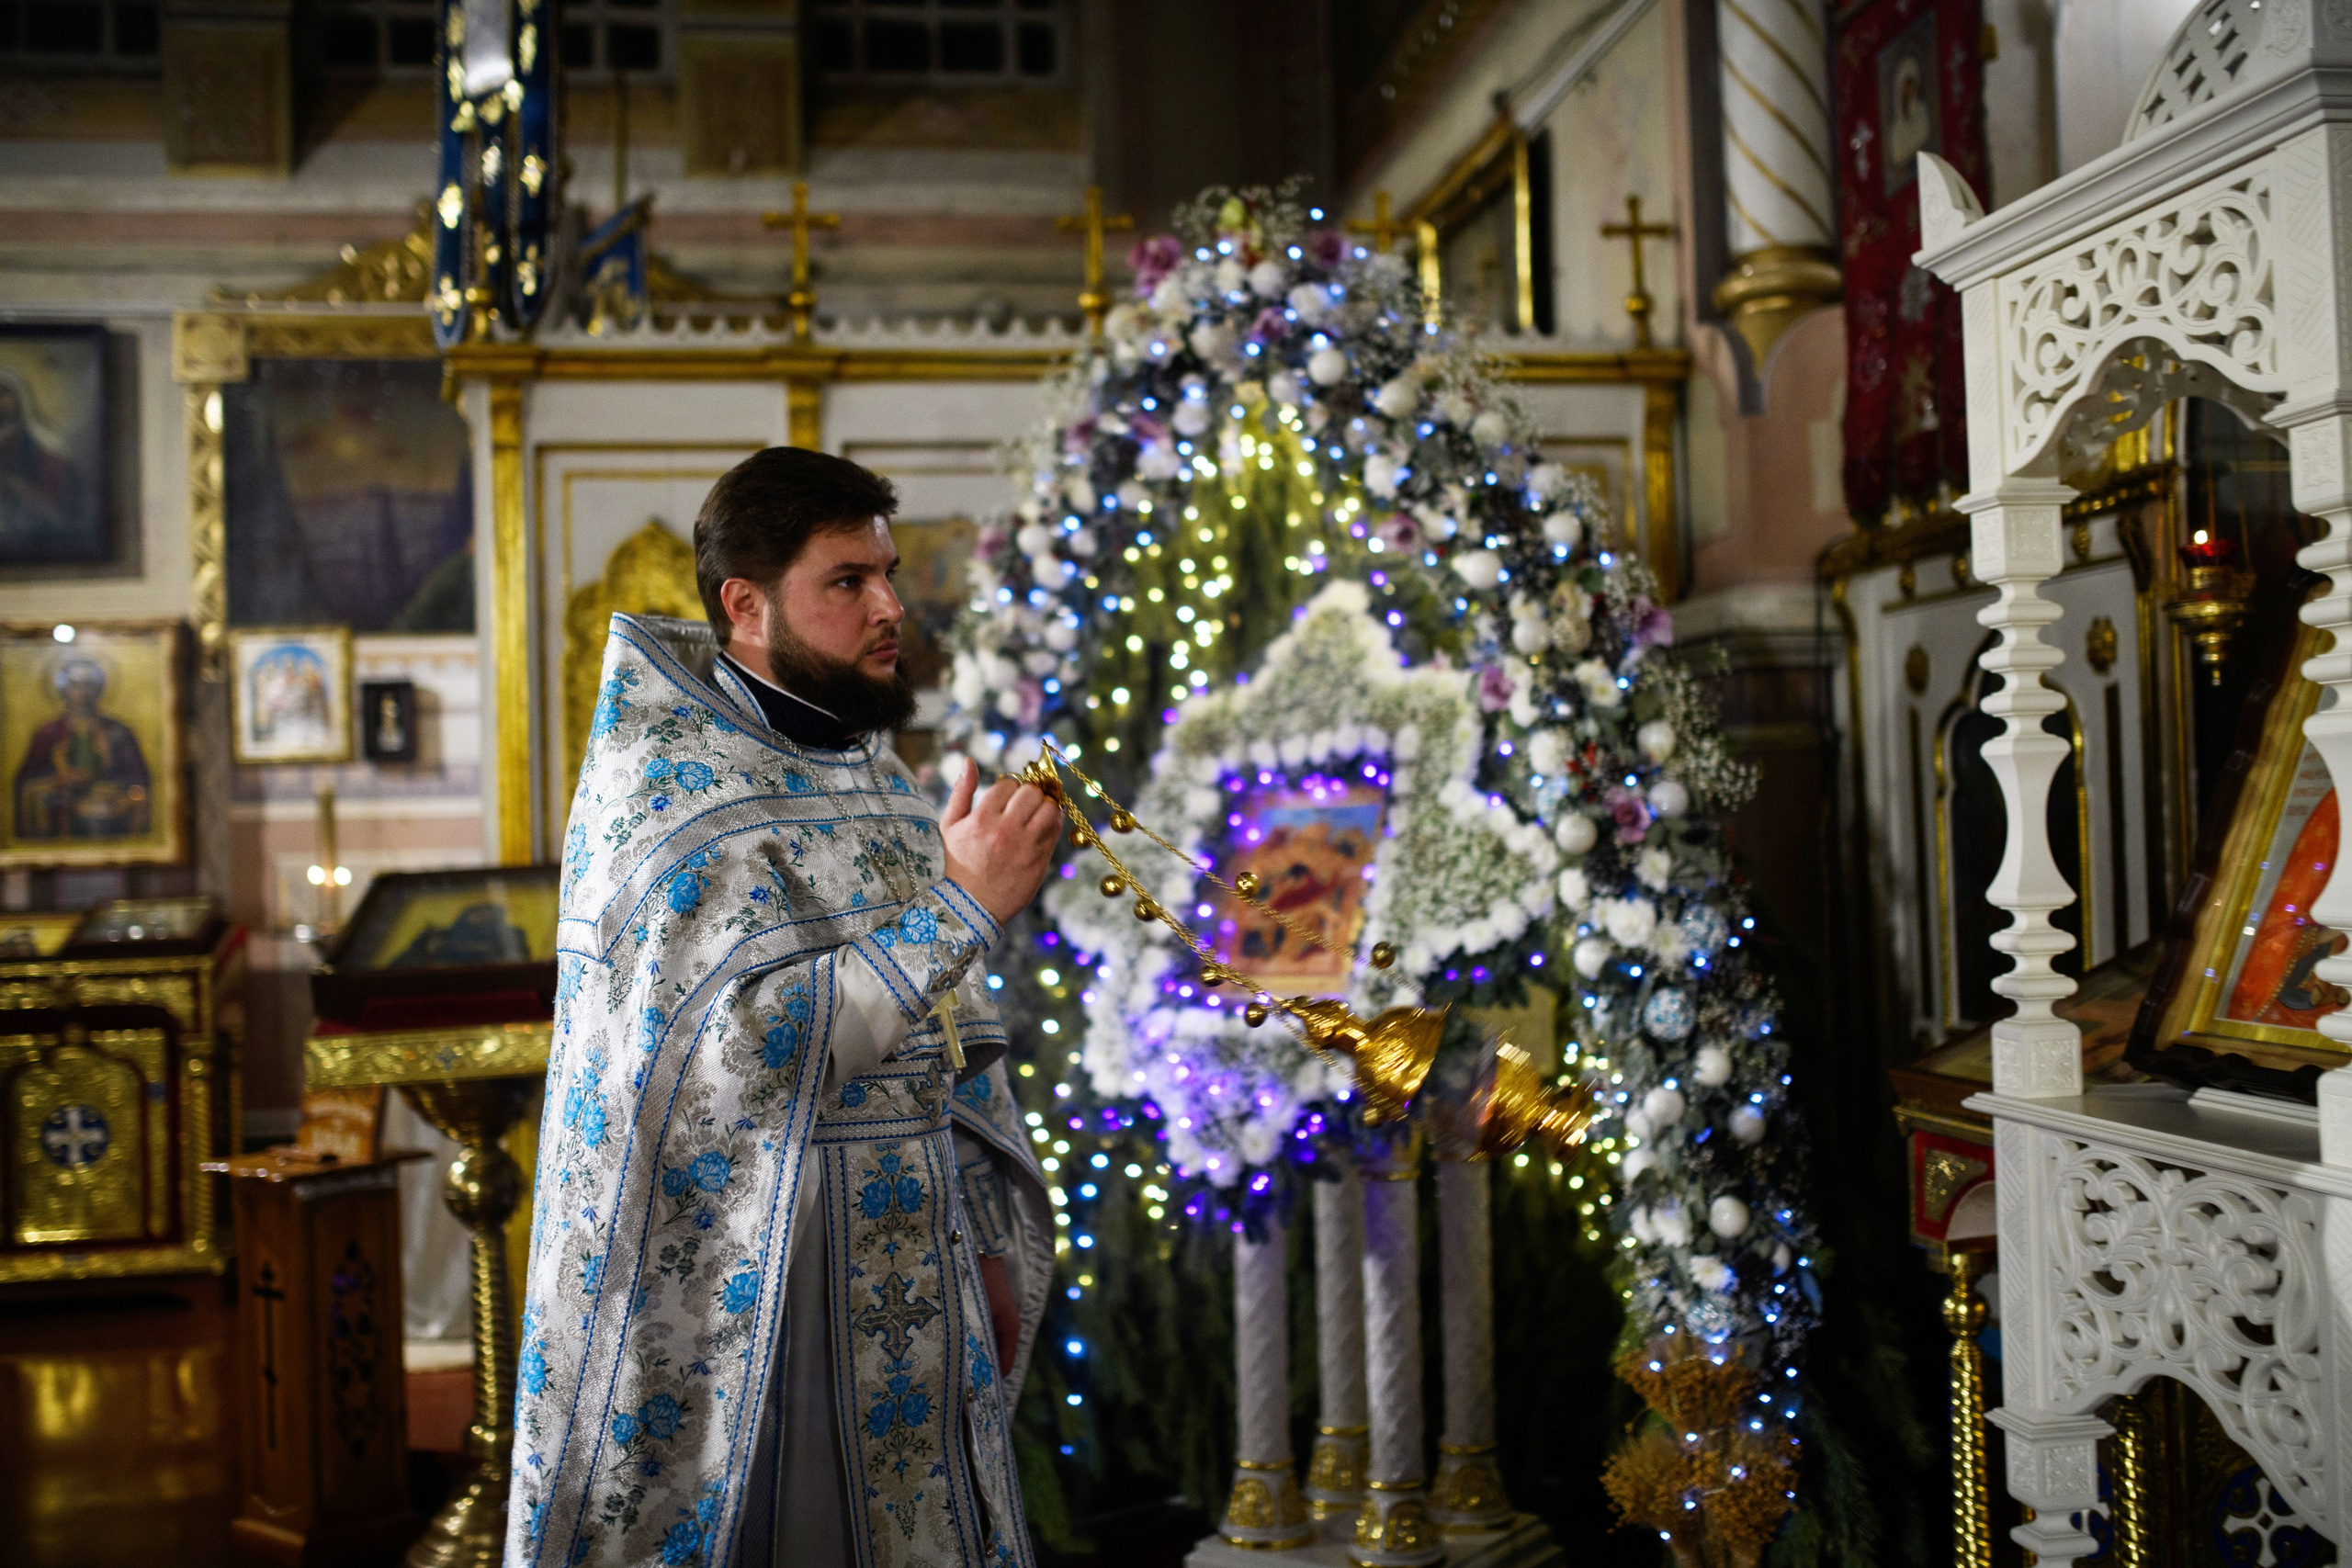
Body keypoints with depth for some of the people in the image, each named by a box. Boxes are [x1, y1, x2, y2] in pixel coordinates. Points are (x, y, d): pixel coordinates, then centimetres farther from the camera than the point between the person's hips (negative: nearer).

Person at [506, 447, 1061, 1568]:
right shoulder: (663, 788, -13)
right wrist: (962, 908, -26)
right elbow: (753, 1040, -25)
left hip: (907, 1298, 7)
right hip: (731, 1310, -7)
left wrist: (988, 1245, 11)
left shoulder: (879, 775, 11)